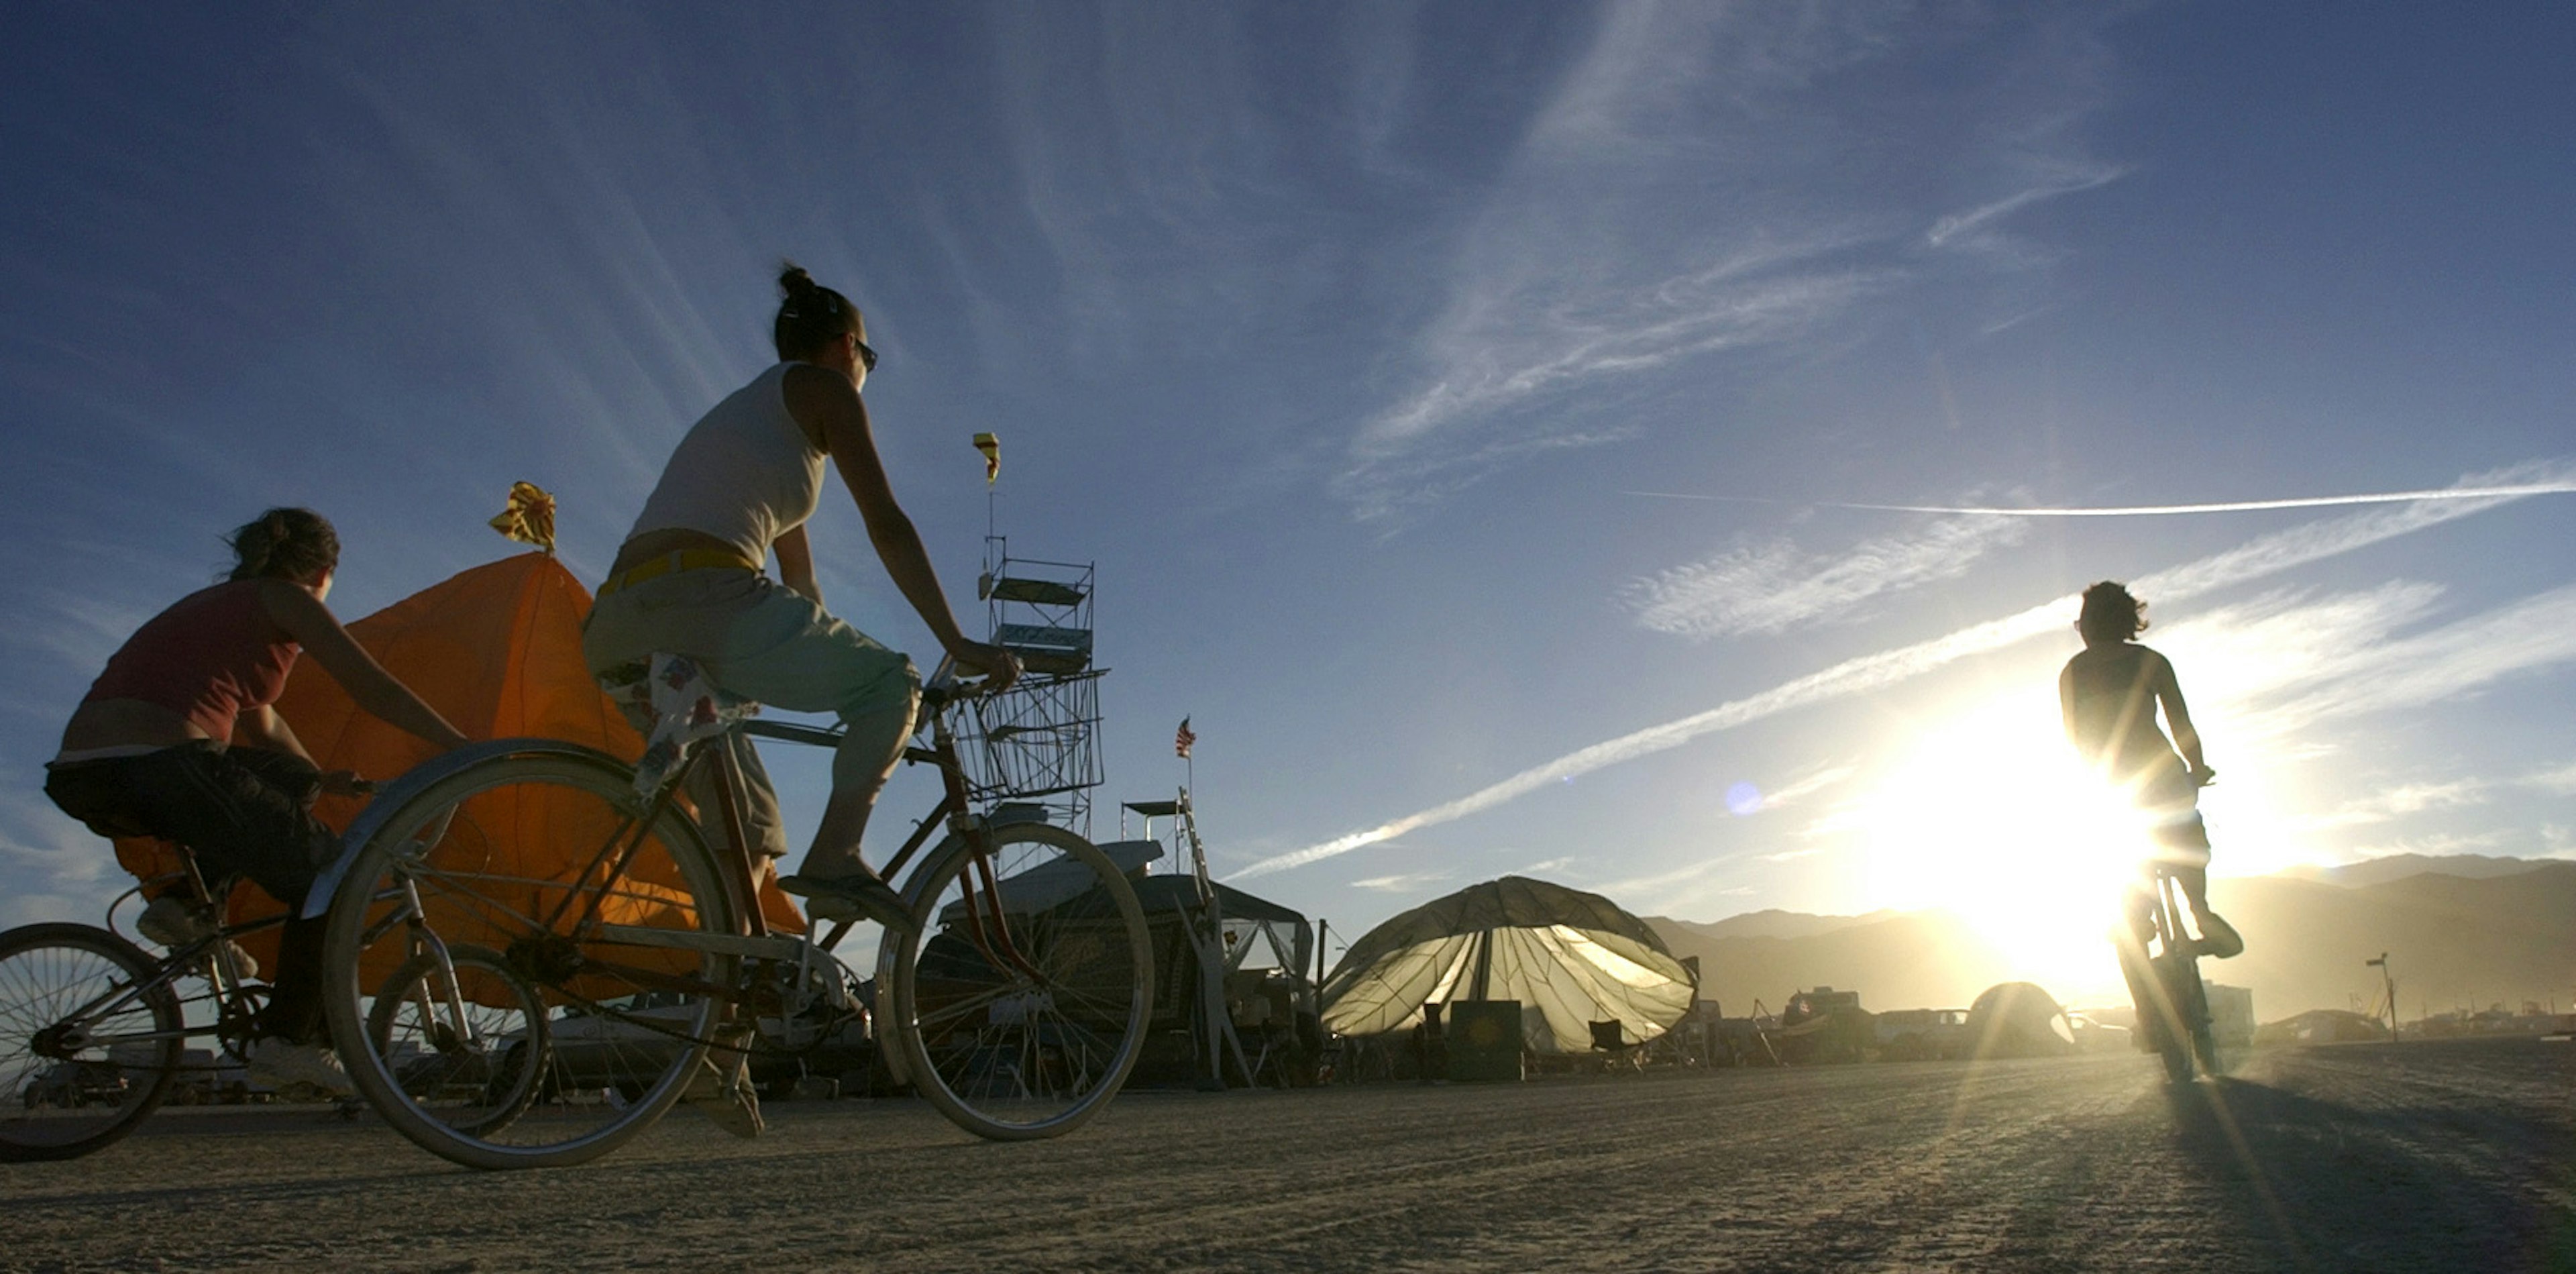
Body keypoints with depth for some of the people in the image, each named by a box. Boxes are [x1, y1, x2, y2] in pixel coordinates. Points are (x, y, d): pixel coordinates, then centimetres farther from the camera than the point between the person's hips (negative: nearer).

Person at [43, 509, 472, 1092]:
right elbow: (376, 690, 1)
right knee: (329, 874, 6)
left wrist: (320, 777, 50)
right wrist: (468, 750, 5)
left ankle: (183, 901, 13)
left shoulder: (211, 604, 30)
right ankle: (289, 1039, 2)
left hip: (78, 776, 8)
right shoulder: (284, 598, 7)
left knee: (290, 778, 28)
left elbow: (260, 724, 40)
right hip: (162, 763, -8)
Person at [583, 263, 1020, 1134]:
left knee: (748, 831, 16)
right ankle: (835, 859, -12)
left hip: (623, 626, 9)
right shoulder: (822, 389, 11)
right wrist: (959, 646, 2)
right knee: (892, 684, 7)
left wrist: (828, 662, 43)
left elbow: (796, 575, 39)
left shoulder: (748, 407, 36)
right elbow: (887, 526, 1)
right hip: (704, 595, -9)